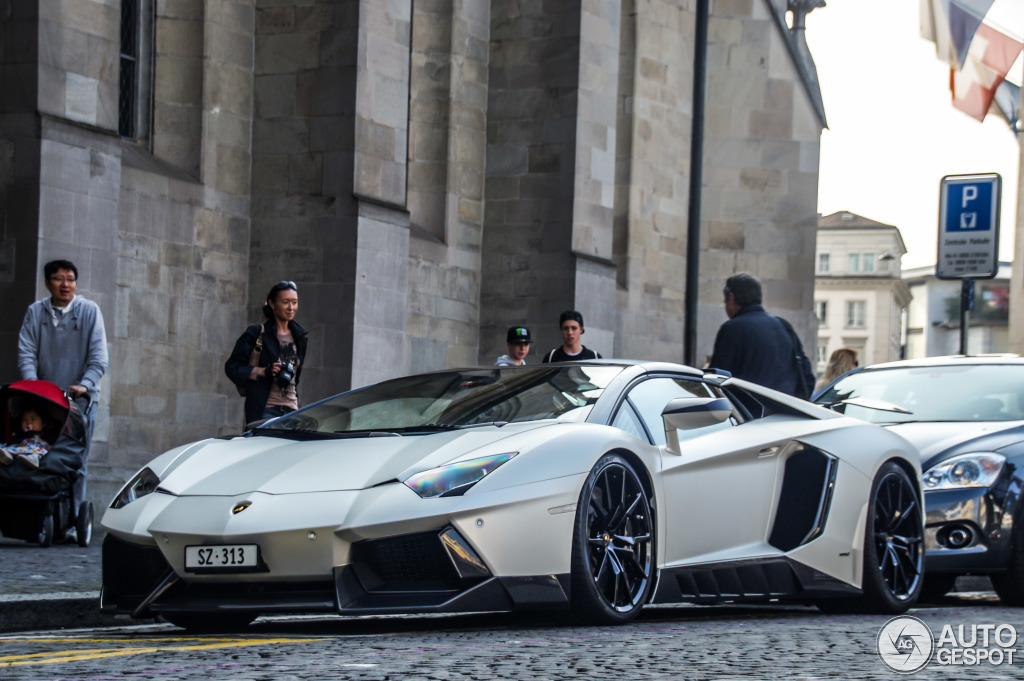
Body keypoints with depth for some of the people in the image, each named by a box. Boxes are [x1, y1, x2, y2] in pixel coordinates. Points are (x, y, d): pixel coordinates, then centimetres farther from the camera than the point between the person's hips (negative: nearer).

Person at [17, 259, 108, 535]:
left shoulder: (89, 311, 1)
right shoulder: (35, 312, 7)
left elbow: (98, 357, -4)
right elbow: (26, 352, 0)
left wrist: (85, 384, -19)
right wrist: (32, 384, -17)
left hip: (80, 398, -2)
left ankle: (73, 522, -4)